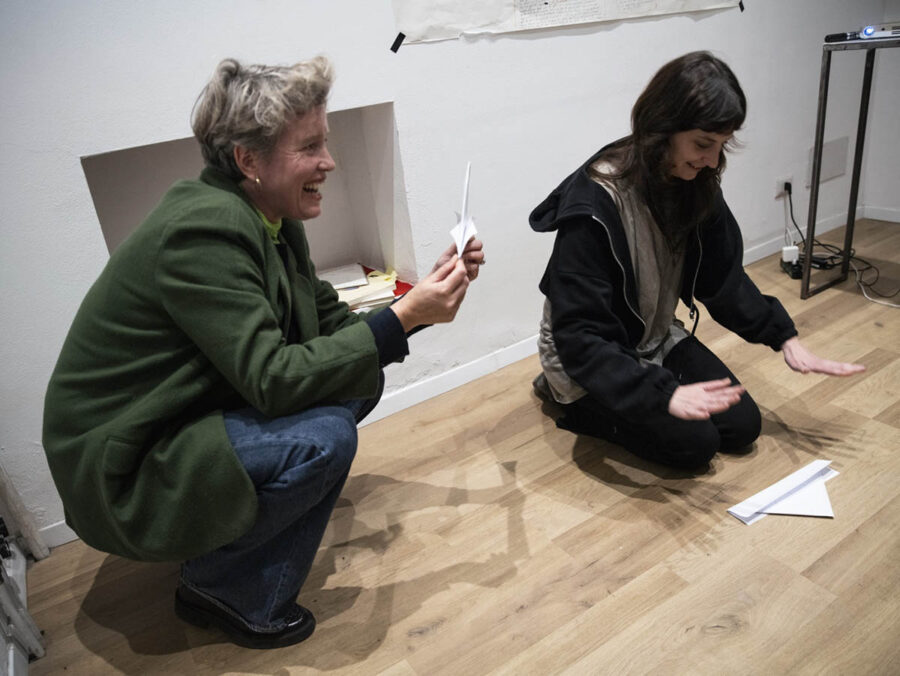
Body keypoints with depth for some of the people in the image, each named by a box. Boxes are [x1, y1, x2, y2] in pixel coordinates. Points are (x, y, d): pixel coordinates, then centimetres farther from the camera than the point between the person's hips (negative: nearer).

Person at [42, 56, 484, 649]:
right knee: (325, 437, -27)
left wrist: (427, 294, -8)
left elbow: (332, 325, 4)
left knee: (360, 379, 1)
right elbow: (273, 378, -30)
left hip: (190, 421, 9)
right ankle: (218, 588, -1)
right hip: (122, 473, -9)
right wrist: (404, 316, -30)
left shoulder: (273, 221, 1)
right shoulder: (203, 229, -27)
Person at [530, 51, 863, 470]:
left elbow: (724, 278, 3)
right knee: (694, 443, -14)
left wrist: (785, 338, -6)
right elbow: (579, 336, -32)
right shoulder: (593, 204, -31)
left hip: (656, 340, 7)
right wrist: (664, 394, -39)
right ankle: (577, 402, 5)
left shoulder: (696, 184, -9)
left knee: (742, 426, 2)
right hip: (590, 357, -7)